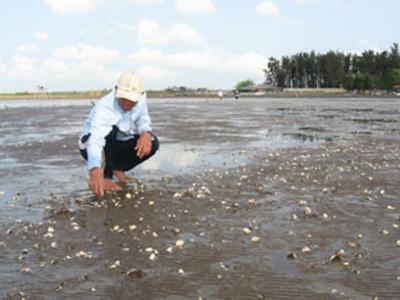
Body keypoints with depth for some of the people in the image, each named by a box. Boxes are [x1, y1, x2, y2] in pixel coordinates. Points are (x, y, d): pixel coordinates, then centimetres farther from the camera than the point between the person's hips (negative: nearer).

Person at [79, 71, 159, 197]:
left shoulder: (141, 99, -17)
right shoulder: (104, 108, -36)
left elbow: (143, 121, -1)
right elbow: (95, 139, -49)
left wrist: (146, 134, -28)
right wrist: (95, 171, -67)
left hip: (118, 144, 6)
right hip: (90, 143, -6)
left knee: (152, 143, -18)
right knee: (111, 130, -38)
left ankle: (117, 168, 6)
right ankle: (106, 176, -20)